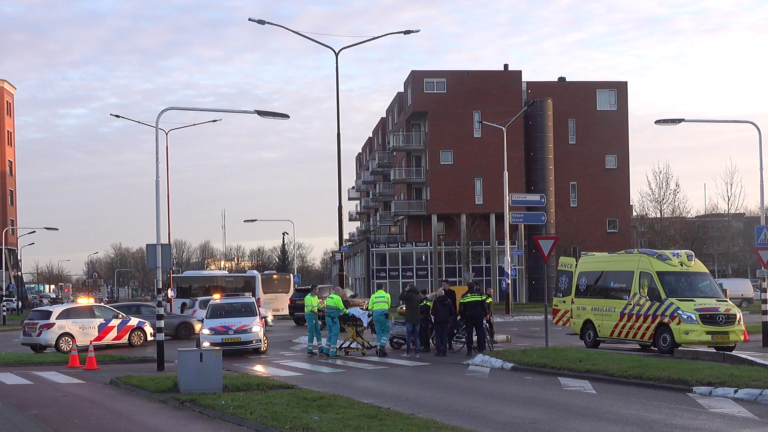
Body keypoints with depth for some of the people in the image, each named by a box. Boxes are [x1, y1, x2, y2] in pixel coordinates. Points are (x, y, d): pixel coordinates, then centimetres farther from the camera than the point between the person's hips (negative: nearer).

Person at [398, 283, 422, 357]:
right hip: (417, 318, 7)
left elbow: (401, 297, -17)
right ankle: (417, 353, 4)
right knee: (416, 336, 7)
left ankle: (408, 352, -6)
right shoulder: (418, 295, 12)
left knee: (408, 335, -5)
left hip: (409, 318, -7)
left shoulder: (409, 294, -12)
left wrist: (405, 290, -6)